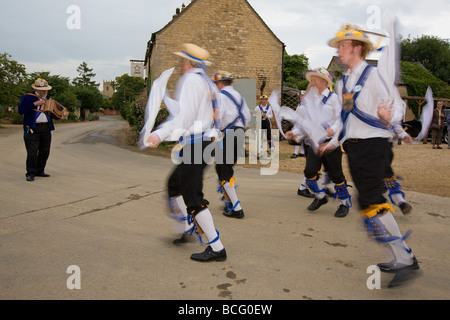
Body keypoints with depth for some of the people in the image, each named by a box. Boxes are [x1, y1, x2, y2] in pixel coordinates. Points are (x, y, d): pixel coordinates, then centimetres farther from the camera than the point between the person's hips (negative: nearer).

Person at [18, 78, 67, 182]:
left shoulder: (48, 99, 19)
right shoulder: (27, 97, 0)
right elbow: (21, 110, -13)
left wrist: (63, 114, 7)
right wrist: (35, 104, -17)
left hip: (46, 128, 6)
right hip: (32, 129, -6)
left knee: (45, 151, 8)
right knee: (32, 152, -9)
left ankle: (40, 171, 22)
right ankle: (30, 173, 2)